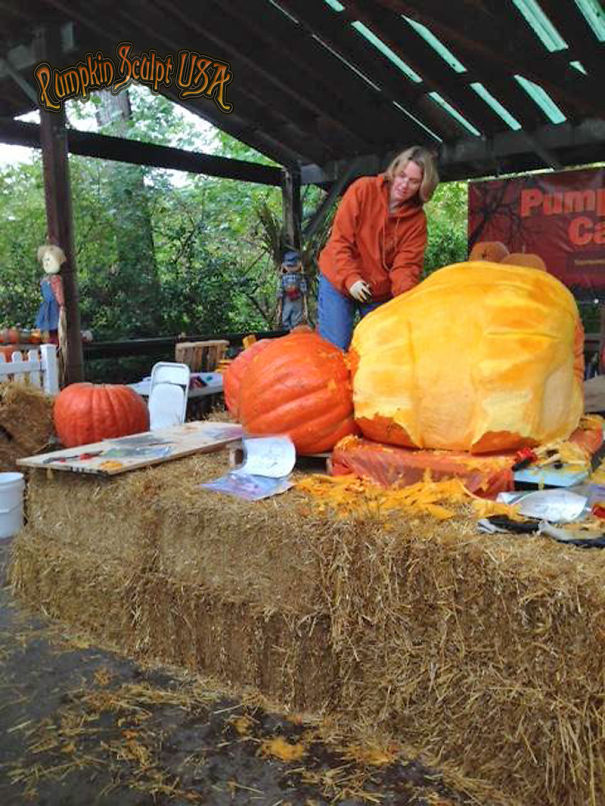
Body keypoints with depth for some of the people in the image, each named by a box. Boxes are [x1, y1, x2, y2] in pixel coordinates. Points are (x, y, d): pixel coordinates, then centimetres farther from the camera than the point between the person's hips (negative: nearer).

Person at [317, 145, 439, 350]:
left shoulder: (417, 219, -5)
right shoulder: (363, 189, -11)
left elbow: (406, 264, -10)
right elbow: (340, 240, -12)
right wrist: (351, 279, -23)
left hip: (381, 293, 3)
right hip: (338, 281, -2)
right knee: (334, 348, -7)